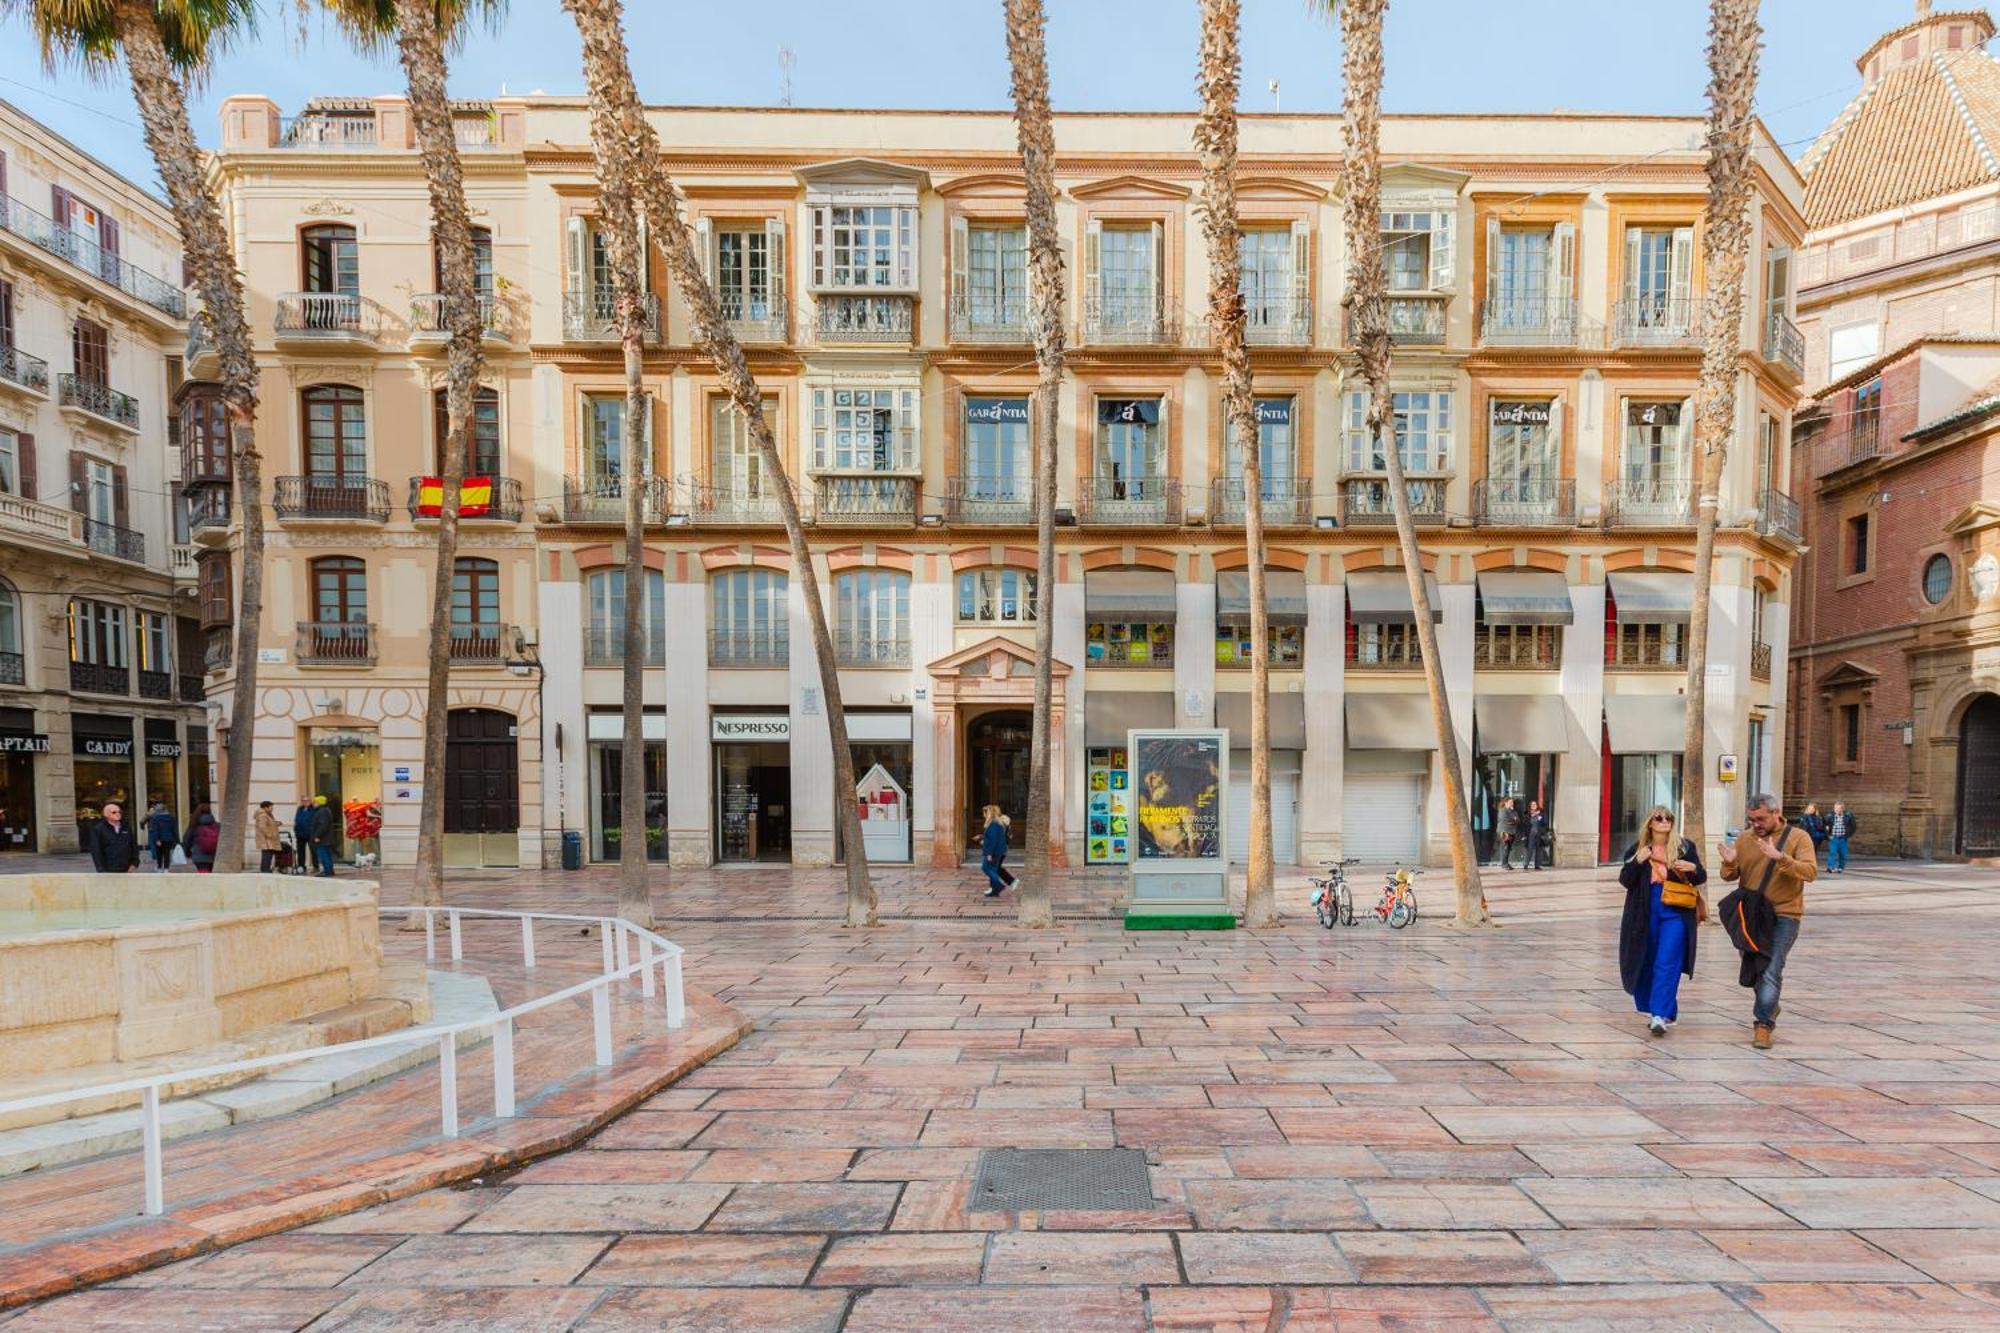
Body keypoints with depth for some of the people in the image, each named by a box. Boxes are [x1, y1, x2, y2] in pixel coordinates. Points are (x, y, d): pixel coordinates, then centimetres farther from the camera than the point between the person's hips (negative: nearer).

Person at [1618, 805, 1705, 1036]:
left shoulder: (1684, 847, 4)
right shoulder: (1637, 849, 6)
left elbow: (1701, 879, 5)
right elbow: (1625, 881, 1)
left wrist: (1693, 868, -17)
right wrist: (1638, 861, -15)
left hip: (1676, 913, -2)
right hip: (1645, 913, 2)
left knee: (1667, 965, -10)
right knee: (1646, 963, 9)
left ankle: (1660, 1016, -12)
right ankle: (1650, 1009, 26)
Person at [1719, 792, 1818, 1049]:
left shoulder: (1797, 837, -5)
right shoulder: (1745, 839, 5)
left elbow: (1810, 871, -19)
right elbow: (1730, 877, 8)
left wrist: (1781, 858, -34)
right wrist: (1729, 864, -15)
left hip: (1783, 915, -5)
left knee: (1771, 970, -11)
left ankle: (1763, 1024, -7)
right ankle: (1769, 1006, 40)